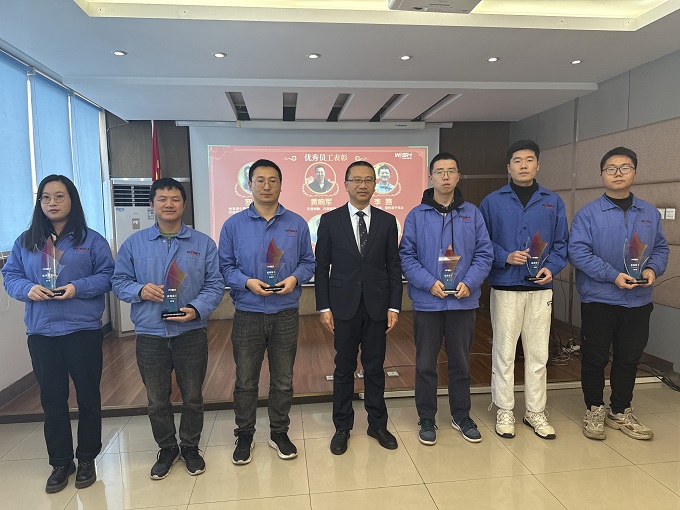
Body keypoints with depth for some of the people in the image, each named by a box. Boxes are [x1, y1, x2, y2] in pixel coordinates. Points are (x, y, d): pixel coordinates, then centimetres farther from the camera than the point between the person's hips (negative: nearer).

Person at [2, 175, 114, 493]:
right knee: (52, 399, 11)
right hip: (41, 333, 3)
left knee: (88, 396, 8)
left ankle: (87, 458, 27)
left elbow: (107, 275, -4)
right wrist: (28, 289, -12)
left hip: (84, 330, -2)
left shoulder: (91, 240, -1)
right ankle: (60, 461, 28)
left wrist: (78, 288, -19)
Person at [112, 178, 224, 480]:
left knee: (192, 397, 12)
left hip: (191, 333, -1)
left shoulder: (203, 244, 1)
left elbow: (215, 285, -2)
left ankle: (190, 447, 34)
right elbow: (119, 282, 6)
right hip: (149, 334, 1)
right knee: (156, 400, 14)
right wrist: (140, 290, -15)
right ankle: (166, 449, 36)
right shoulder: (133, 244, 4)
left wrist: (196, 309, -18)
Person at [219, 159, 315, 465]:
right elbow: (225, 266, 0)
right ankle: (244, 436, 30)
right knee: (245, 380, 11)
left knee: (283, 380, 13)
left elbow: (308, 262, 5)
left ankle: (279, 433, 32)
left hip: (286, 314, 1)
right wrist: (247, 282, -17)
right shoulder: (234, 225, 0)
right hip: (247, 314, -1)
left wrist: (295, 278, -15)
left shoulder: (297, 224, 3)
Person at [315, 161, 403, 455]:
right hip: (344, 307, -1)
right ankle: (342, 427, 26)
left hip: (377, 306, 1)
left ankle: (377, 424, 29)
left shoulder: (387, 221, 5)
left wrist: (394, 307, -1)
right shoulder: (330, 220, 0)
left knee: (375, 367, 12)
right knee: (344, 368, 10)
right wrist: (324, 307, -5)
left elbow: (393, 267, 4)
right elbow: (321, 267, 0)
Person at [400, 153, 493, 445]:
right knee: (425, 364, 8)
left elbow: (484, 253, 1)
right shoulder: (417, 215, -1)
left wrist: (469, 282, -13)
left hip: (463, 301, 2)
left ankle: (461, 416, 32)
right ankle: (427, 419, 25)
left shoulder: (472, 213, 4)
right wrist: (428, 282, -16)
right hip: (427, 301, -1)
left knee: (461, 362, 14)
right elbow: (406, 256, -4)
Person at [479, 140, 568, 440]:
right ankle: (504, 411, 19)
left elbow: (561, 243, 7)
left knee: (538, 353, 10)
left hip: (540, 288, 3)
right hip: (505, 288, -2)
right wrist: (505, 257, -16)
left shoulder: (553, 202, 8)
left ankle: (536, 412, 25)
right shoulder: (493, 202, 0)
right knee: (504, 353, 5)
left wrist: (551, 267, -9)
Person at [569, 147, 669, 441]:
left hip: (639, 301, 4)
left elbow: (660, 248, 11)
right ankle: (595, 410, 26)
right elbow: (578, 252, -15)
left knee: (629, 358, 15)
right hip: (598, 300, -4)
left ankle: (621, 412, 32)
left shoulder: (650, 213, 6)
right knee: (595, 358, 7)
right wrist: (613, 275, -21)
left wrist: (653, 269, -10)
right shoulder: (588, 213, -8)